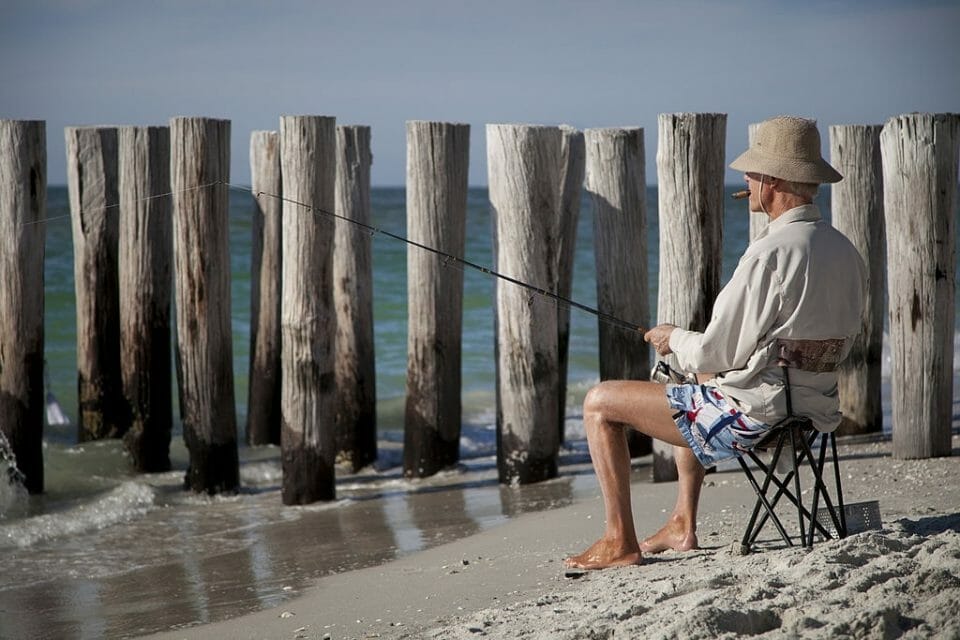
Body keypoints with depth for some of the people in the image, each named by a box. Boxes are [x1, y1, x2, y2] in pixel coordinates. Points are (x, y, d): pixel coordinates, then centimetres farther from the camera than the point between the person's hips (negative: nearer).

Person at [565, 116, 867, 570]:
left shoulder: (771, 252, -22)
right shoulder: (845, 251, 4)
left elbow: (715, 353, -18)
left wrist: (673, 338, 5)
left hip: (753, 414, -9)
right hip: (816, 409, 9)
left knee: (599, 404, 5)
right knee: (697, 387, 39)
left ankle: (620, 541, 10)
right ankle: (682, 526, 37)